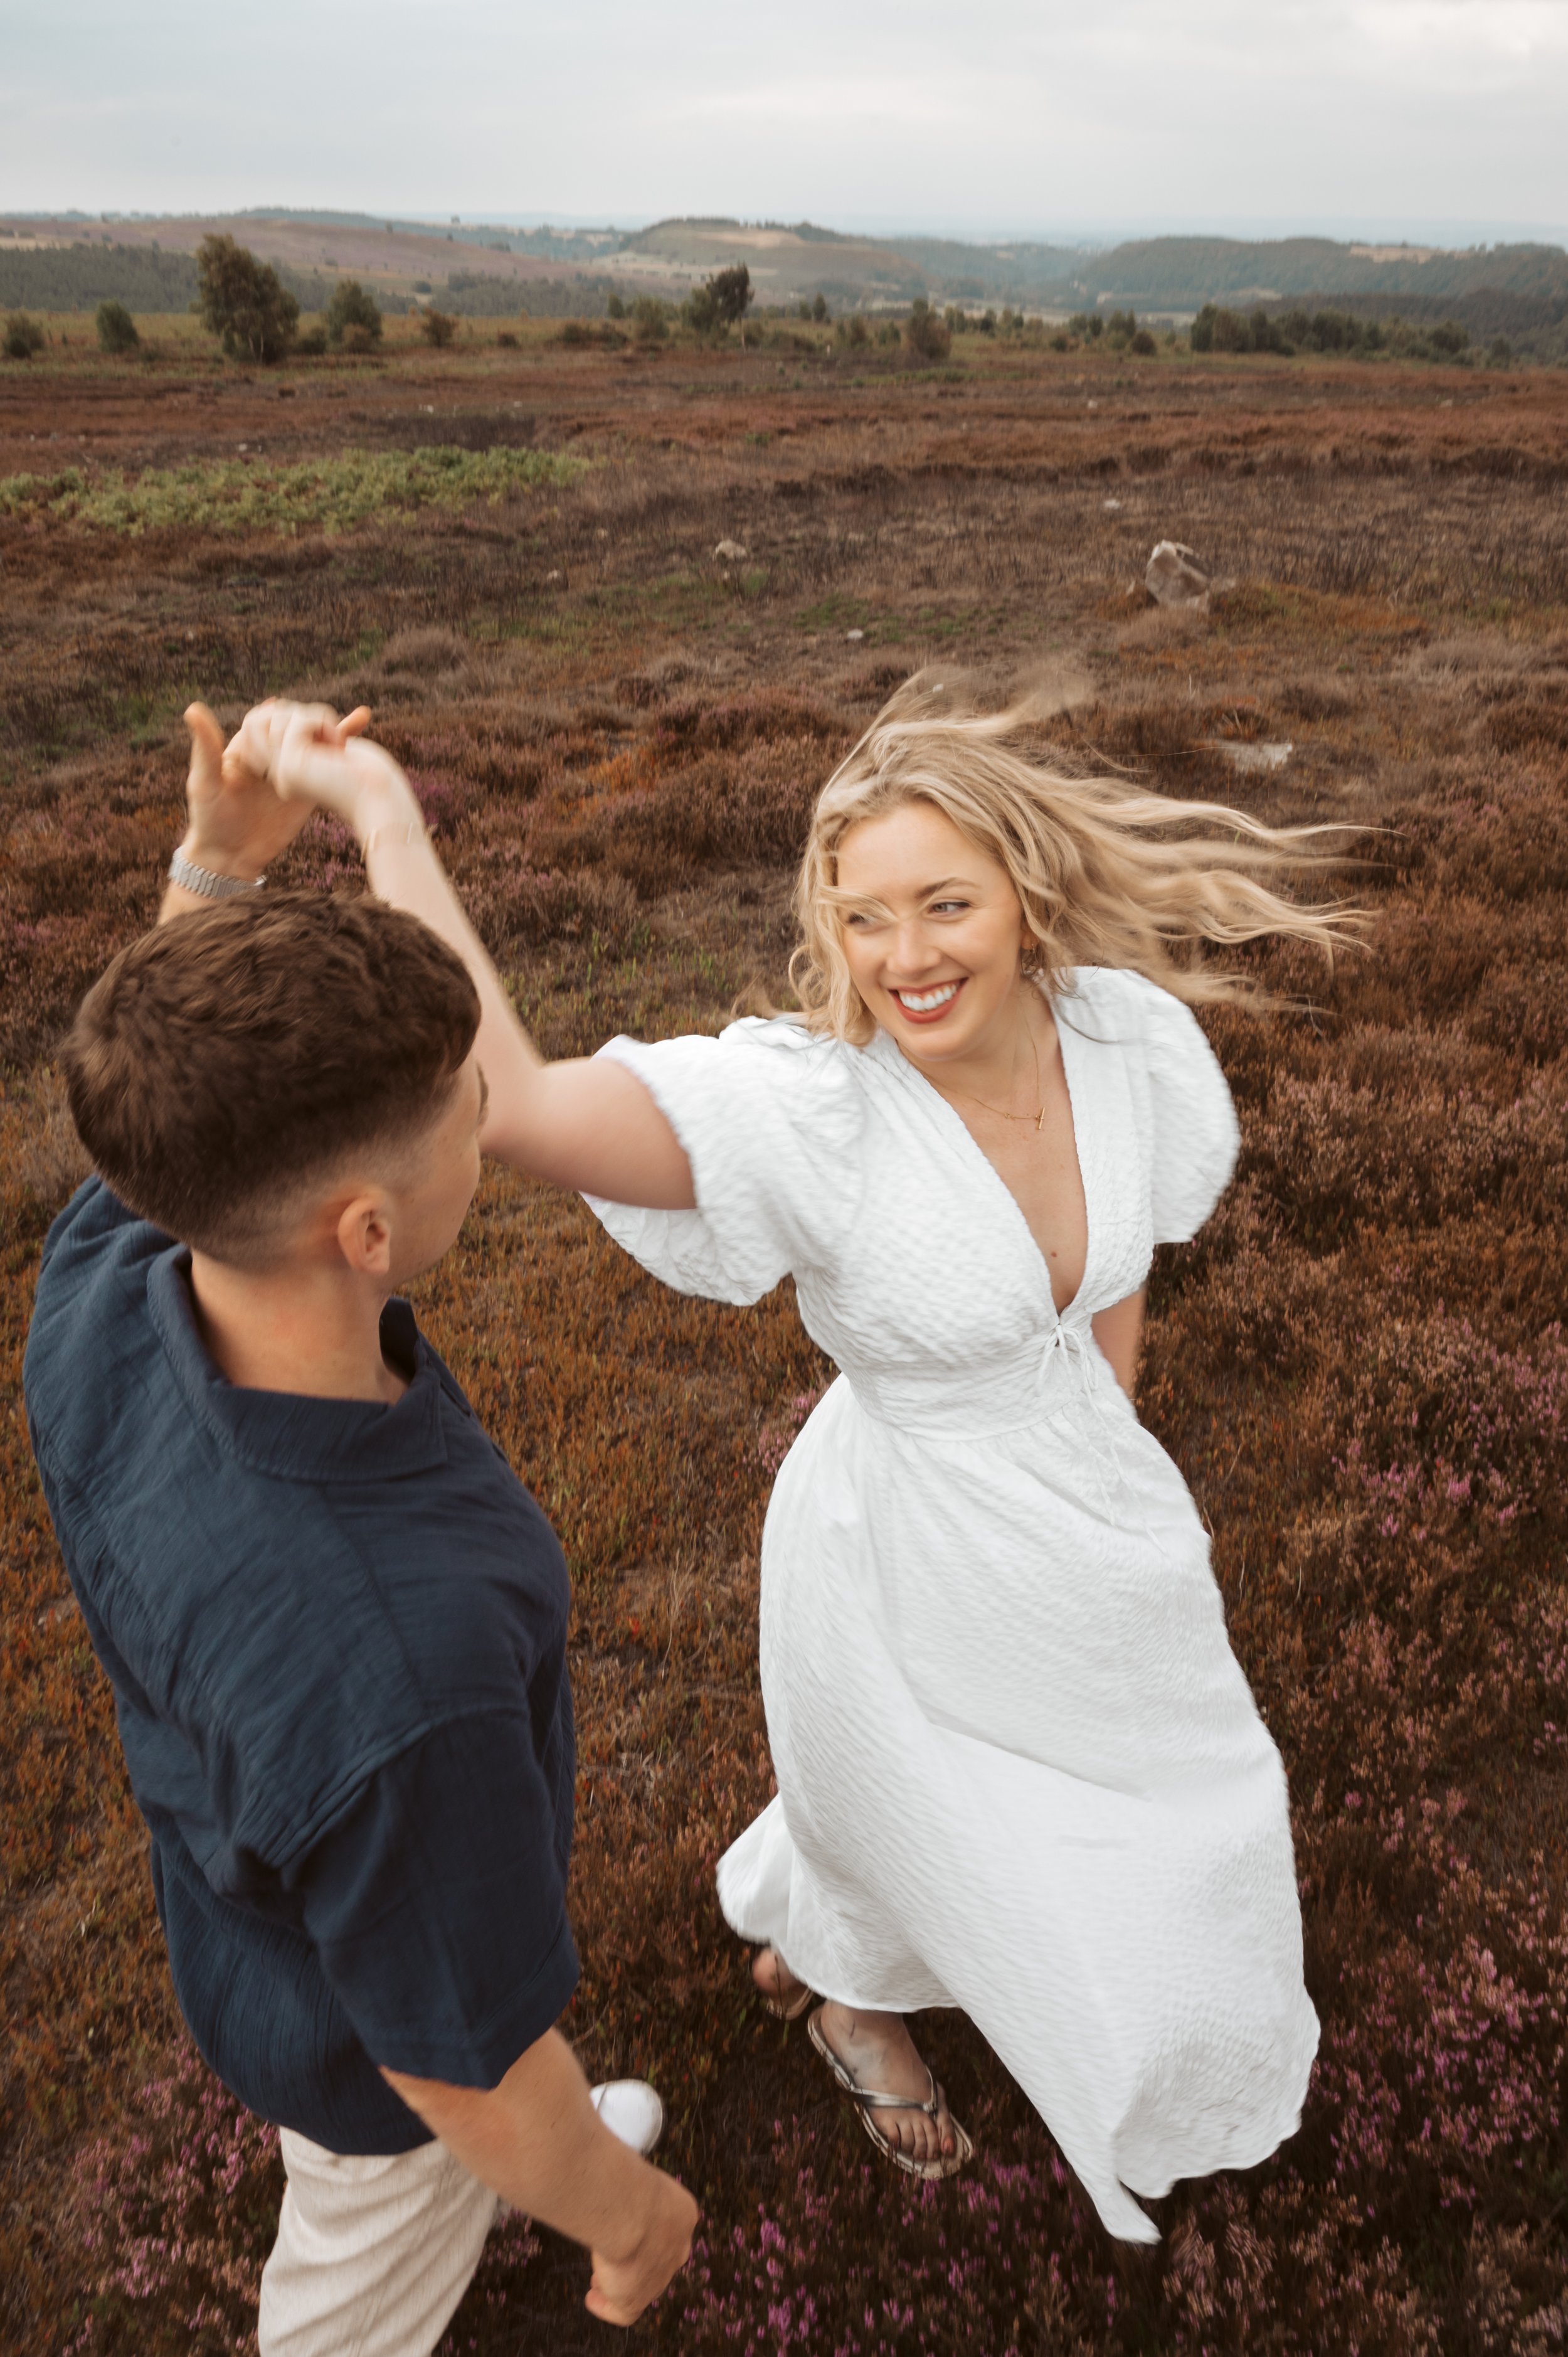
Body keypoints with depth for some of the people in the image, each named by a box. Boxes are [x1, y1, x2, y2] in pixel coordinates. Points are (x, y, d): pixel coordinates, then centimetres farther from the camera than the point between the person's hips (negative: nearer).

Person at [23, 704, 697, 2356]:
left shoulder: (104, 1291, -31)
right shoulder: (395, 1674, -50)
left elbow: (160, 1135, -3)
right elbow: (459, 2066, -30)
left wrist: (216, 861, -11)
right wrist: (627, 2218, -9)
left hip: (241, 1867, 6)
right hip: (368, 2022, -6)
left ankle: (540, 2160, 73)